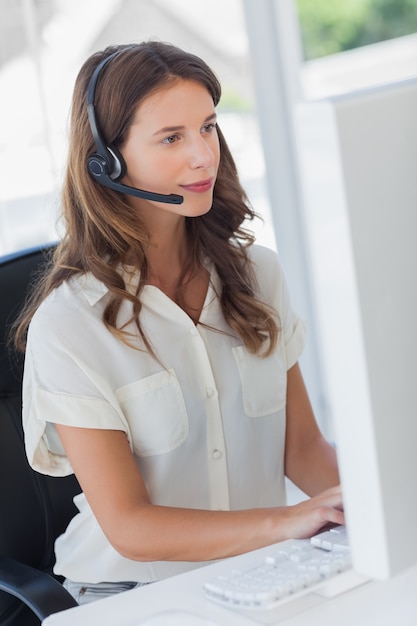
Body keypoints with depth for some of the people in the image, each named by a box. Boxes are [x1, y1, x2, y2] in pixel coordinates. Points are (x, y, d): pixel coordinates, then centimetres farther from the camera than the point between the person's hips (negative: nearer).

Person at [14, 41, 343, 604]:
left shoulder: (257, 273, 3)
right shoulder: (67, 325, -14)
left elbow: (302, 443, 6)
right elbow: (128, 527, -15)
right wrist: (287, 521, -27)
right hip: (134, 592, -5)